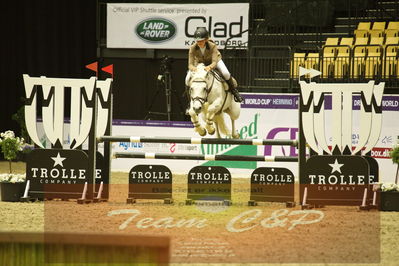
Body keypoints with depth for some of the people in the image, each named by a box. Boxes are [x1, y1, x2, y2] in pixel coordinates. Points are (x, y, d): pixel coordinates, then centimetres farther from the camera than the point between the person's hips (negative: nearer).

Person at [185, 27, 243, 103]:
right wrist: (193, 68, -56)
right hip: (200, 62, 2)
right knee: (188, 79, -16)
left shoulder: (212, 46, -35)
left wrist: (209, 67, -65)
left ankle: (234, 92, -1)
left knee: (225, 73, -28)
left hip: (214, 61, -2)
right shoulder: (193, 48, -29)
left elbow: (214, 62, -40)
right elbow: (190, 64, -30)